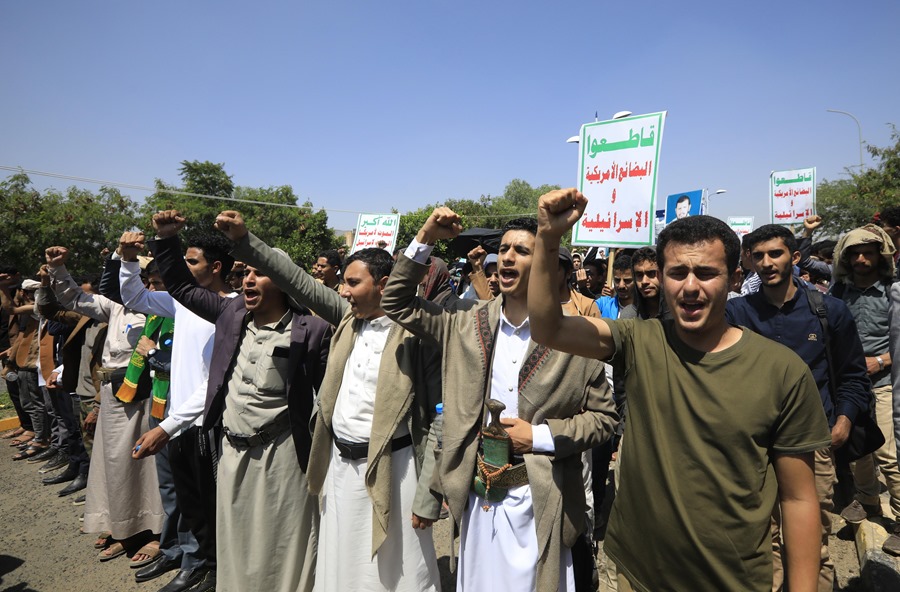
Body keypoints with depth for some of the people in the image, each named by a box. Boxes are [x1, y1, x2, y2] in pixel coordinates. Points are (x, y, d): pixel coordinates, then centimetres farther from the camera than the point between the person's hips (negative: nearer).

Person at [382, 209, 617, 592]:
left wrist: (540, 436, -16)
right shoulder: (469, 324, -1)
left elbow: (603, 417, -3)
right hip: (477, 496, 4)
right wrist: (424, 239, -5)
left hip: (537, 502, -3)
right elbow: (397, 303, 4)